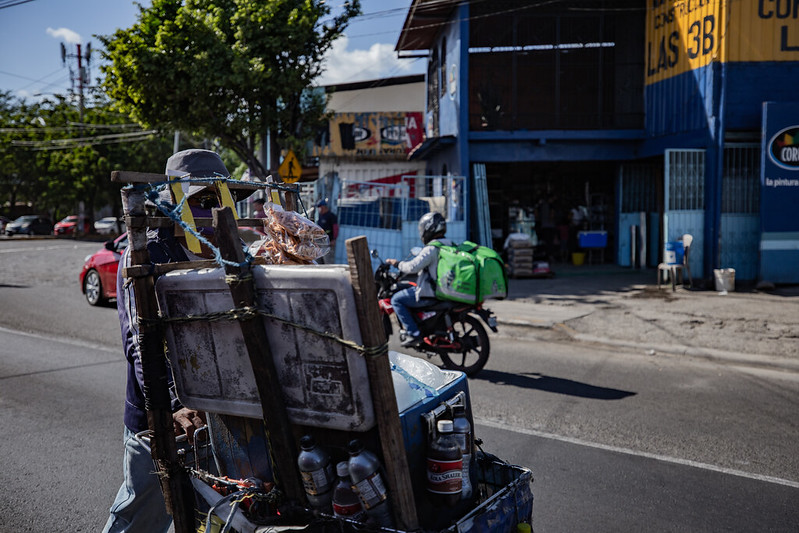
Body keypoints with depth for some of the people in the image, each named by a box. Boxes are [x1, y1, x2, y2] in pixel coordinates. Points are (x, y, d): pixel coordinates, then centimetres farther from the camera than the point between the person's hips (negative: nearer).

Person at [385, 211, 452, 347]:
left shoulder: (431, 249, -20)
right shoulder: (449, 245, 10)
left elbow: (413, 267, -25)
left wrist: (397, 263, -7)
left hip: (430, 294, -10)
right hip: (444, 289, 10)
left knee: (396, 300, -2)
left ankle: (414, 334, -8)